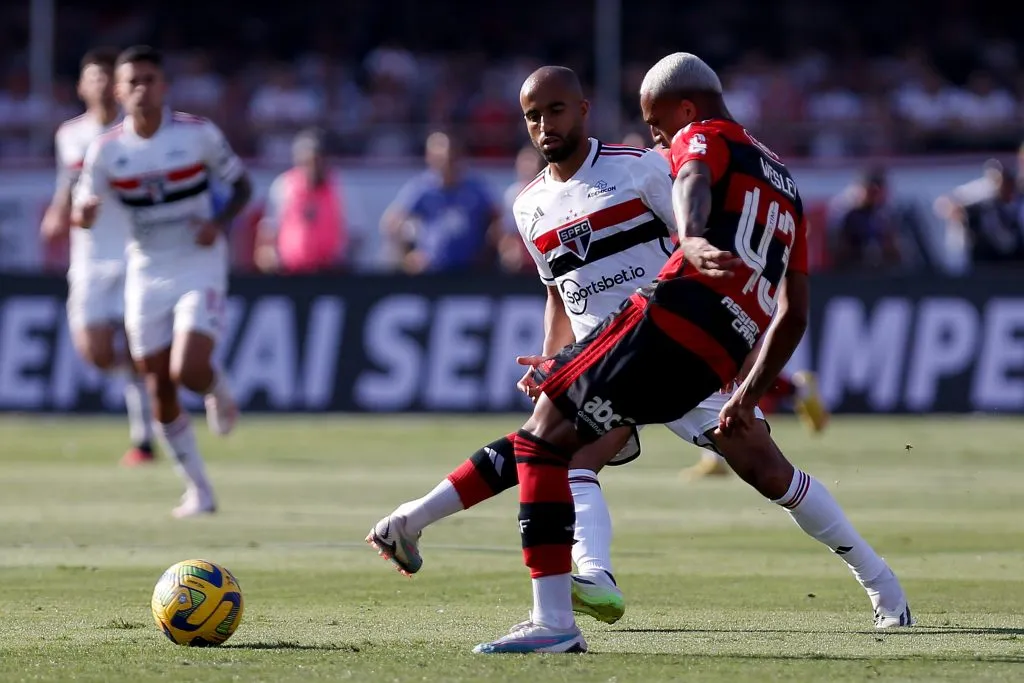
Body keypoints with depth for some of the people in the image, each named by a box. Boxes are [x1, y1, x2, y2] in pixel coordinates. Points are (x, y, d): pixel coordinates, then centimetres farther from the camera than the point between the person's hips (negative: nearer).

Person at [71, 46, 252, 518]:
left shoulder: (198, 134, -9)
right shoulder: (106, 150, -5)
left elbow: (241, 184, 3)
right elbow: (81, 216, 0)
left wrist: (220, 222, -16)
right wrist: (85, 211, -25)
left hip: (199, 270, -2)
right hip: (146, 276, 3)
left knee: (188, 372, -21)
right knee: (160, 392, 1)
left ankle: (218, 390, 17)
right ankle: (198, 491, 16)